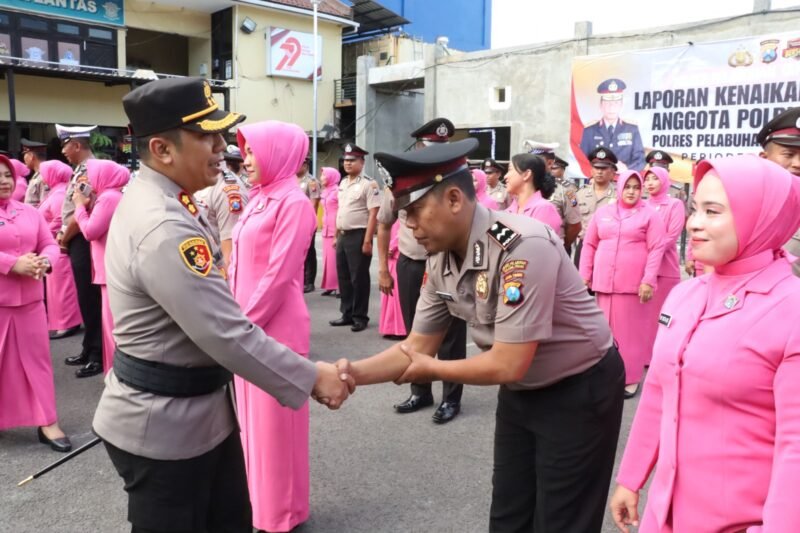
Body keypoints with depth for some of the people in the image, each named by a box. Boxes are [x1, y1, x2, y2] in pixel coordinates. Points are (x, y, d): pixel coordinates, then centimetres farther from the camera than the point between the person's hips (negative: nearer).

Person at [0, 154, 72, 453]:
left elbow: (50, 245, 7)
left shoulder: (29, 212, 10)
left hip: (29, 297, 4)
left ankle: (47, 423, 13)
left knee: (36, 357, 7)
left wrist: (44, 261, -13)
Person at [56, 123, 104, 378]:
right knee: (86, 298, 15)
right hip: (77, 242, 10)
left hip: (83, 243, -10)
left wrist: (63, 238, -8)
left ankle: (97, 355, 6)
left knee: (90, 299, -3)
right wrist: (64, 236, 8)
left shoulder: (89, 170, -16)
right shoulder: (81, 169, 15)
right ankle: (89, 350, 26)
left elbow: (81, 214, -20)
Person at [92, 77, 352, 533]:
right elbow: (227, 334, -29)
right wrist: (312, 378, -20)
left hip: (199, 408, 9)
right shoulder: (163, 228, -28)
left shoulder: (161, 203, 6)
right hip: (164, 422, -9)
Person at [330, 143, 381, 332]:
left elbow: (373, 214, -15)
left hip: (358, 236, -8)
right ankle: (347, 314, 24)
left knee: (359, 278, 0)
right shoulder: (343, 183, 14)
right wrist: (336, 235, 17)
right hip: (343, 236, 8)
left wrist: (367, 240, -20)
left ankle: (360, 317, 11)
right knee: (343, 277, 12)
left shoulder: (368, 184, -10)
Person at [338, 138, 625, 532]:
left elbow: (508, 365, -31)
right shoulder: (440, 260, -7)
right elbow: (418, 346, 0)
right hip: (520, 392, 7)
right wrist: (354, 372, -16)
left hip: (579, 390, -7)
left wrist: (431, 370, -15)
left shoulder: (522, 247, -32)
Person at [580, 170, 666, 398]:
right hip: (604, 282, 3)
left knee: (630, 330, 3)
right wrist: (585, 275, 6)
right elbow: (589, 245, 11)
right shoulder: (603, 212, 10)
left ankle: (630, 377, 13)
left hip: (634, 283, -3)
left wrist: (648, 280, -13)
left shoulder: (650, 215, 0)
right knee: (607, 328, 10)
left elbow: (656, 250, -6)